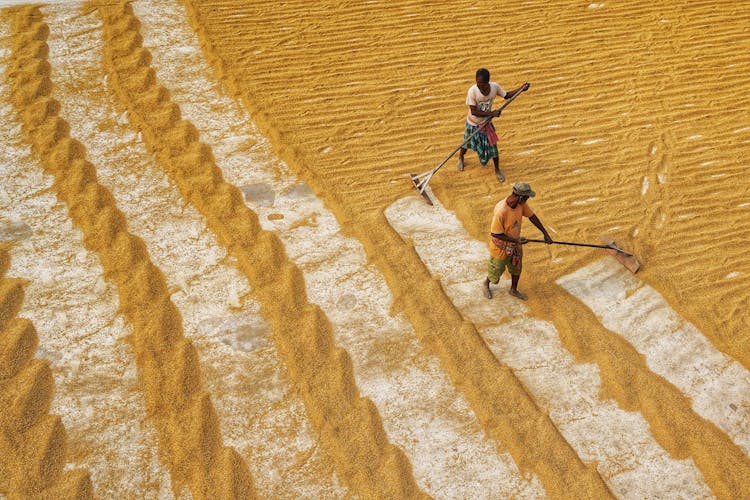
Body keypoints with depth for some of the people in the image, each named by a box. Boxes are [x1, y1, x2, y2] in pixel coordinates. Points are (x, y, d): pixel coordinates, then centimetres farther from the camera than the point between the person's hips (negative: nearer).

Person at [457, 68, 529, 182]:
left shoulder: (494, 87, -20)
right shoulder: (472, 91, -32)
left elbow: (507, 95, -2)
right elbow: (474, 112, -31)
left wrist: (522, 88, -13)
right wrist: (491, 113, -37)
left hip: (486, 122, 2)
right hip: (473, 123, -2)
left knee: (492, 146, 4)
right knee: (467, 143, 20)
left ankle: (497, 170, 25)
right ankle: (461, 158, 53)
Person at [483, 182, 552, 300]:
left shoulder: (521, 204, -19)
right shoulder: (501, 211, -40)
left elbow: (532, 216, -3)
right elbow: (495, 234, -29)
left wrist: (545, 234, -1)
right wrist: (516, 240, -27)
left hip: (515, 244, 6)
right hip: (501, 247, -6)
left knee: (516, 268, 25)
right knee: (496, 271, 19)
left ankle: (514, 289, 51)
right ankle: (486, 284, 51)